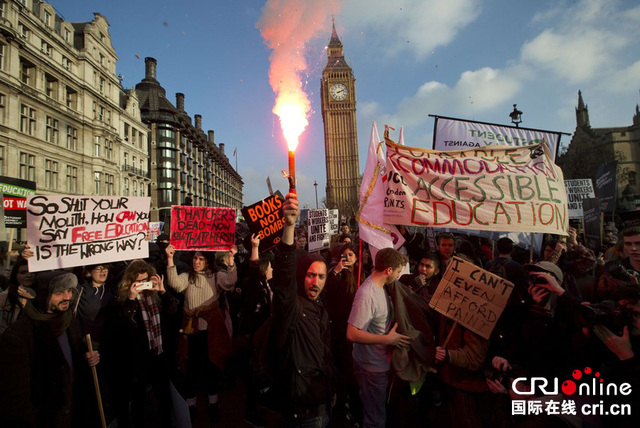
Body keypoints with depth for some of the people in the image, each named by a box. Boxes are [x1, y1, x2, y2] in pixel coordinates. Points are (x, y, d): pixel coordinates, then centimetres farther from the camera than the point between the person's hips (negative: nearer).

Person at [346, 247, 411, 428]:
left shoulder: (379, 287, 0)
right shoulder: (366, 295, -29)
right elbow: (352, 334, -31)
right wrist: (388, 339, -26)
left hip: (380, 362, 9)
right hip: (371, 366, -9)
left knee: (378, 413, 27)